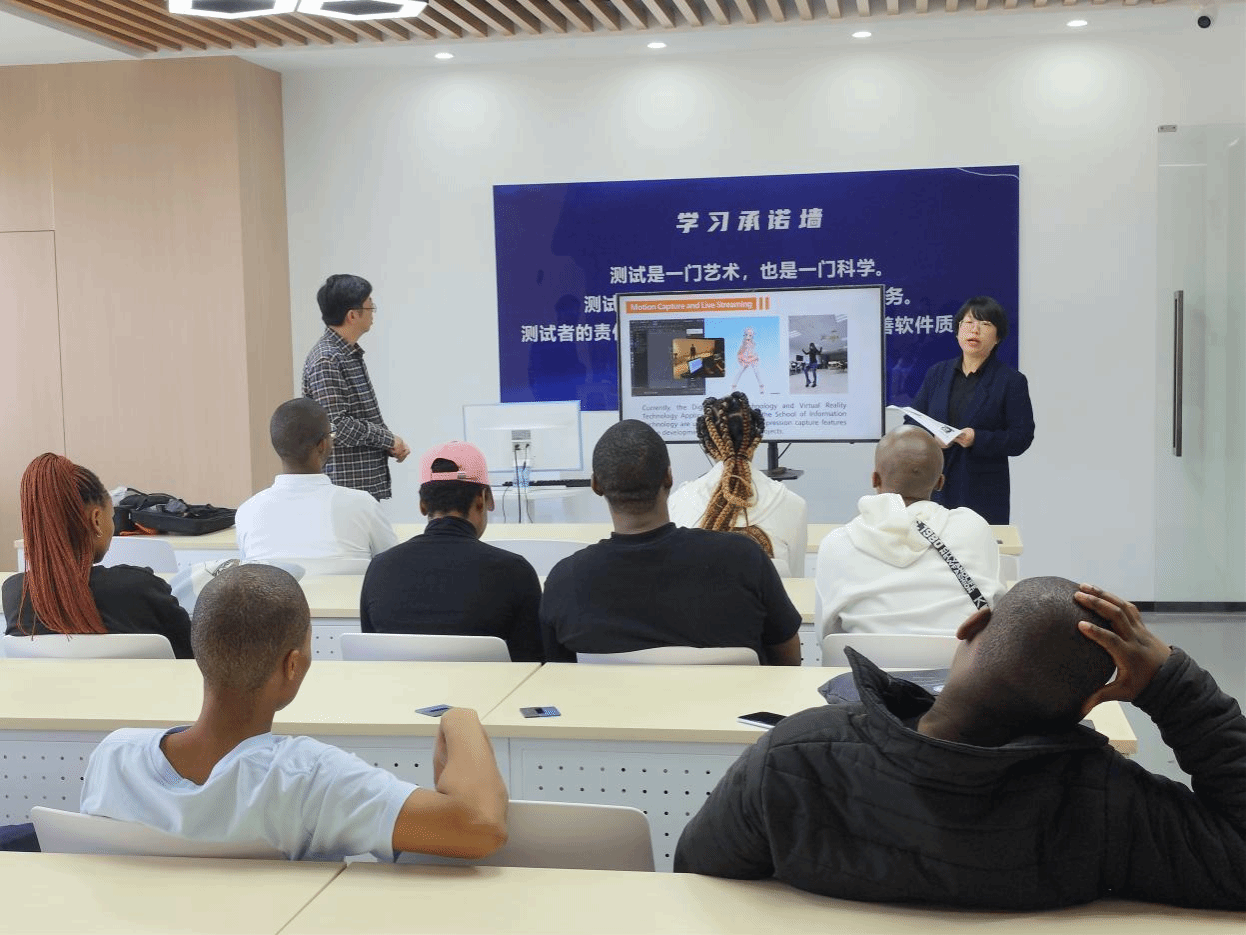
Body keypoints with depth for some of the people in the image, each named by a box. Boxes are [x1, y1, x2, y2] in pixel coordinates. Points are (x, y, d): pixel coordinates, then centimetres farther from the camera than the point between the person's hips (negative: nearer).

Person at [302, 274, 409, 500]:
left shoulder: (352, 355, 16)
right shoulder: (325, 360, -15)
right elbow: (337, 427, -21)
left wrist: (391, 444, 4)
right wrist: (389, 439, -10)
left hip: (369, 481, 9)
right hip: (347, 484, -9)